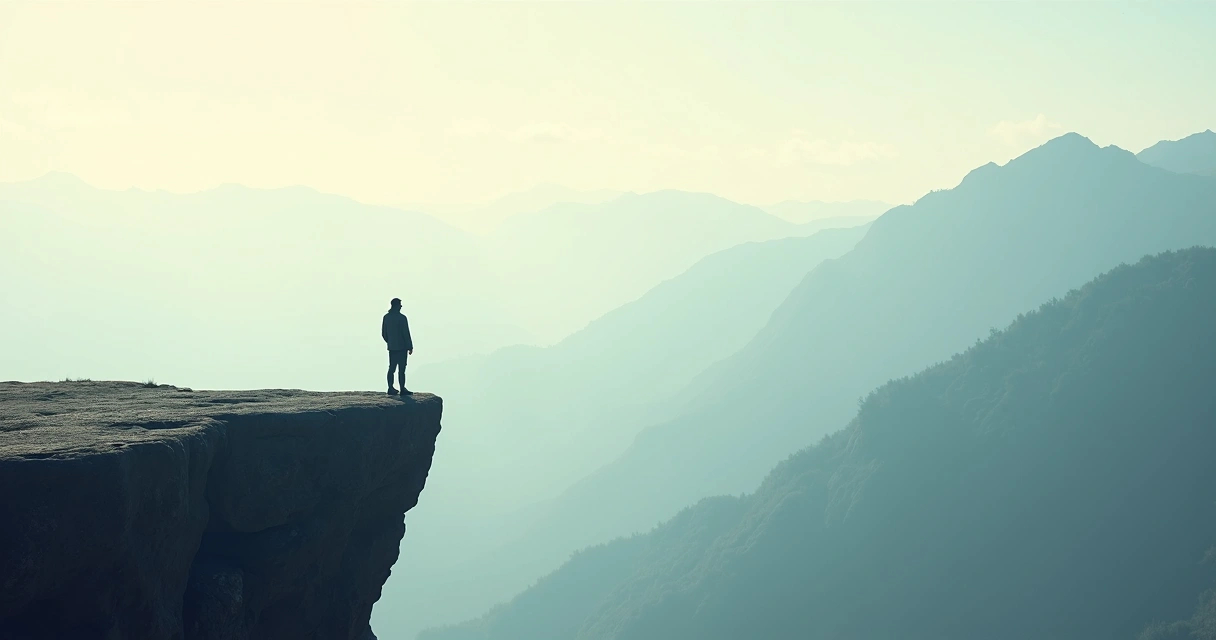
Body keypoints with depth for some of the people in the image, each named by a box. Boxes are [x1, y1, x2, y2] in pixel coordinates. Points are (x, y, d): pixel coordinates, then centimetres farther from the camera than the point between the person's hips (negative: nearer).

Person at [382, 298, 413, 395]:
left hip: (391, 347, 6)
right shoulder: (401, 317, -14)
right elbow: (406, 334, -14)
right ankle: (402, 389, -1)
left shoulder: (386, 317, 6)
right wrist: (410, 347, -7)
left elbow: (383, 333, 11)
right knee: (401, 369, -3)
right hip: (402, 347, -6)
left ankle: (390, 388, 12)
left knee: (392, 368, 11)